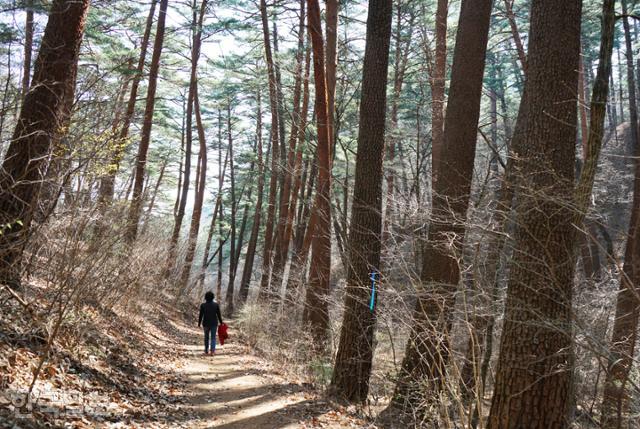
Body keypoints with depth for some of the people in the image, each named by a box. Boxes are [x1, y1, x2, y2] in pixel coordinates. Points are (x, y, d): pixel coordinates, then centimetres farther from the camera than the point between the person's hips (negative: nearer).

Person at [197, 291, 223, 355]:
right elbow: (219, 315, -4)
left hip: (206, 323, 0)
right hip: (214, 323, 0)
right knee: (213, 337, 6)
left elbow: (201, 315, -7)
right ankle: (212, 350, -9)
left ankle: (206, 351, 20)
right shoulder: (216, 305, -7)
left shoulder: (203, 305, -8)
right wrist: (221, 323, 6)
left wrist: (199, 324, 2)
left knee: (206, 337, 17)